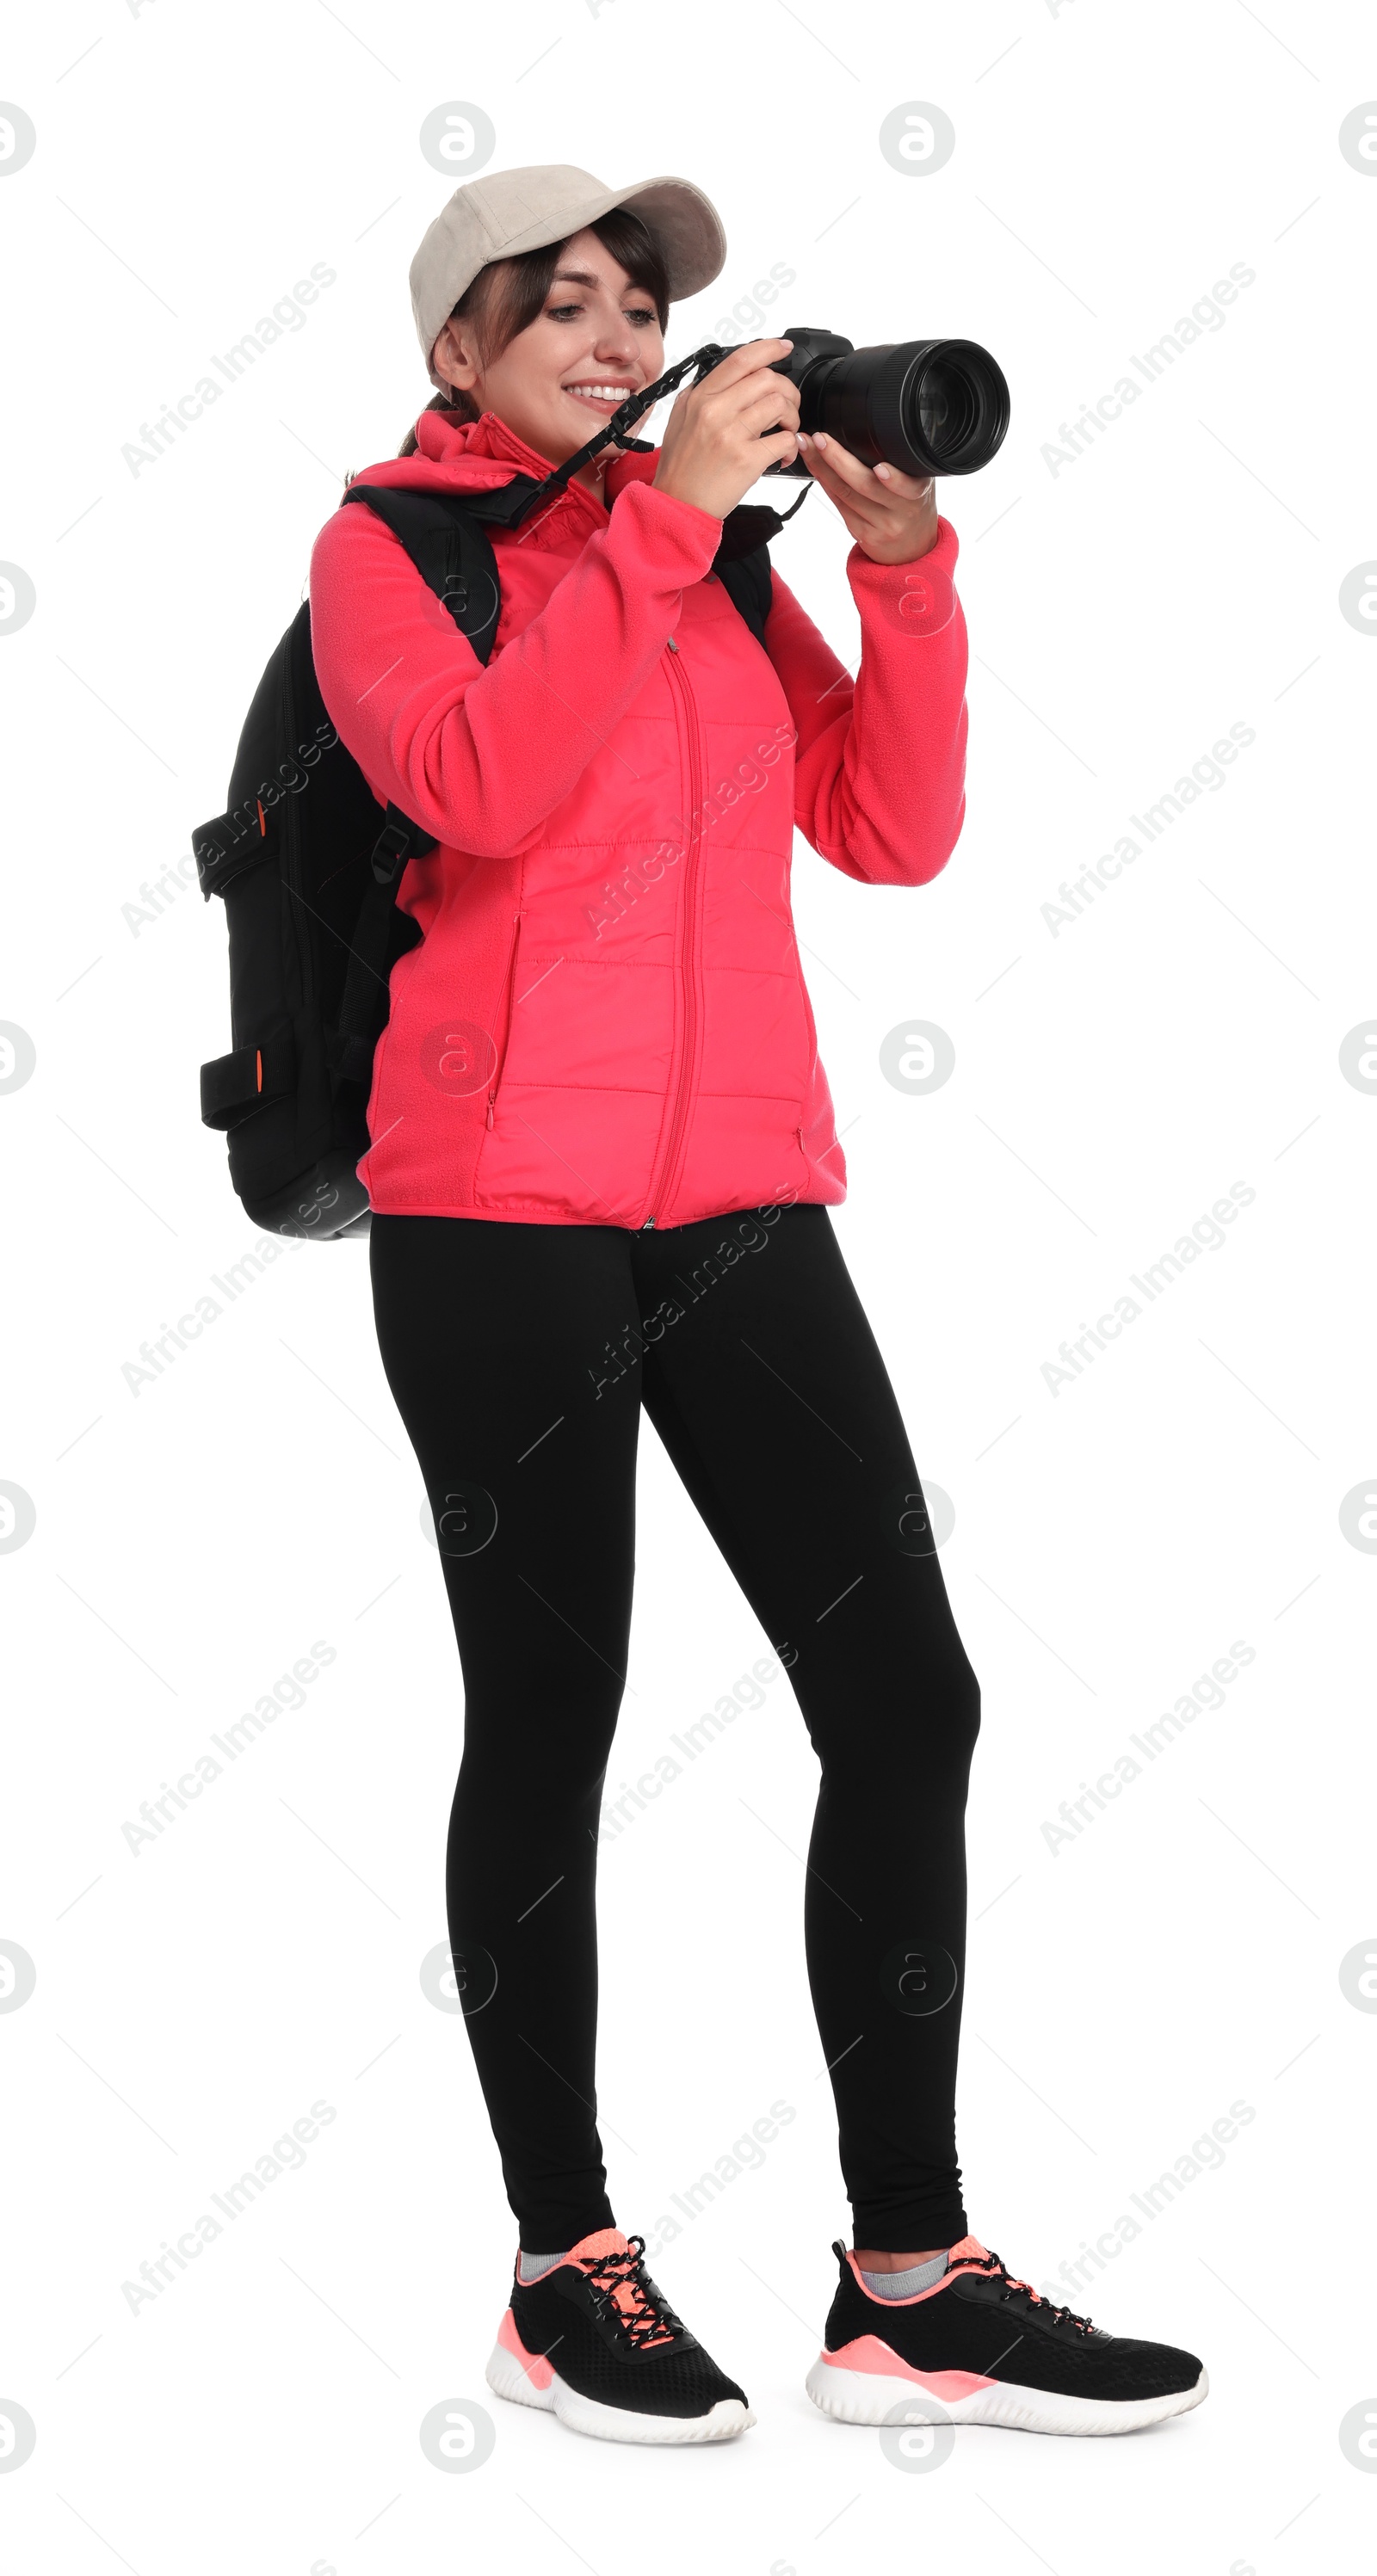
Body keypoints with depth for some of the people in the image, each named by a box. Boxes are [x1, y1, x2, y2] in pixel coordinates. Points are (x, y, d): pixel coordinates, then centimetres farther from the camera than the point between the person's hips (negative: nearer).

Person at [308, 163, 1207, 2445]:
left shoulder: (719, 551, 17)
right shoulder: (387, 546, 4)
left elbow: (891, 831, 8)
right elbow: (475, 779, -18)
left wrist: (901, 556, -1)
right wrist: (662, 514, -15)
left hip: (743, 1204, 5)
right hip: (503, 1210, -4)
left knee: (907, 1695, -1)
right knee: (548, 1722, 2)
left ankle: (912, 2283, 8)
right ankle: (566, 2271, 15)